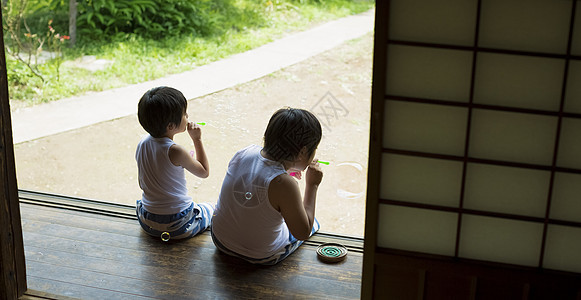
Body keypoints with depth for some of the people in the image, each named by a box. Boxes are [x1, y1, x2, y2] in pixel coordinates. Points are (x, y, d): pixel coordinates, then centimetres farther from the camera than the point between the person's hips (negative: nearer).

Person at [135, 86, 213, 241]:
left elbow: (142, 184, 8)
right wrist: (197, 139, -4)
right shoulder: (175, 151, -24)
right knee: (209, 208, 25)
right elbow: (204, 172, -8)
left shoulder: (143, 144, -4)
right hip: (178, 226, -5)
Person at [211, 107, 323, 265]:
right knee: (314, 222, 24)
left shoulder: (244, 153, -14)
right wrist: (312, 185, -14)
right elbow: (302, 233, -20)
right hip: (261, 256, -5)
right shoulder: (284, 184, -33)